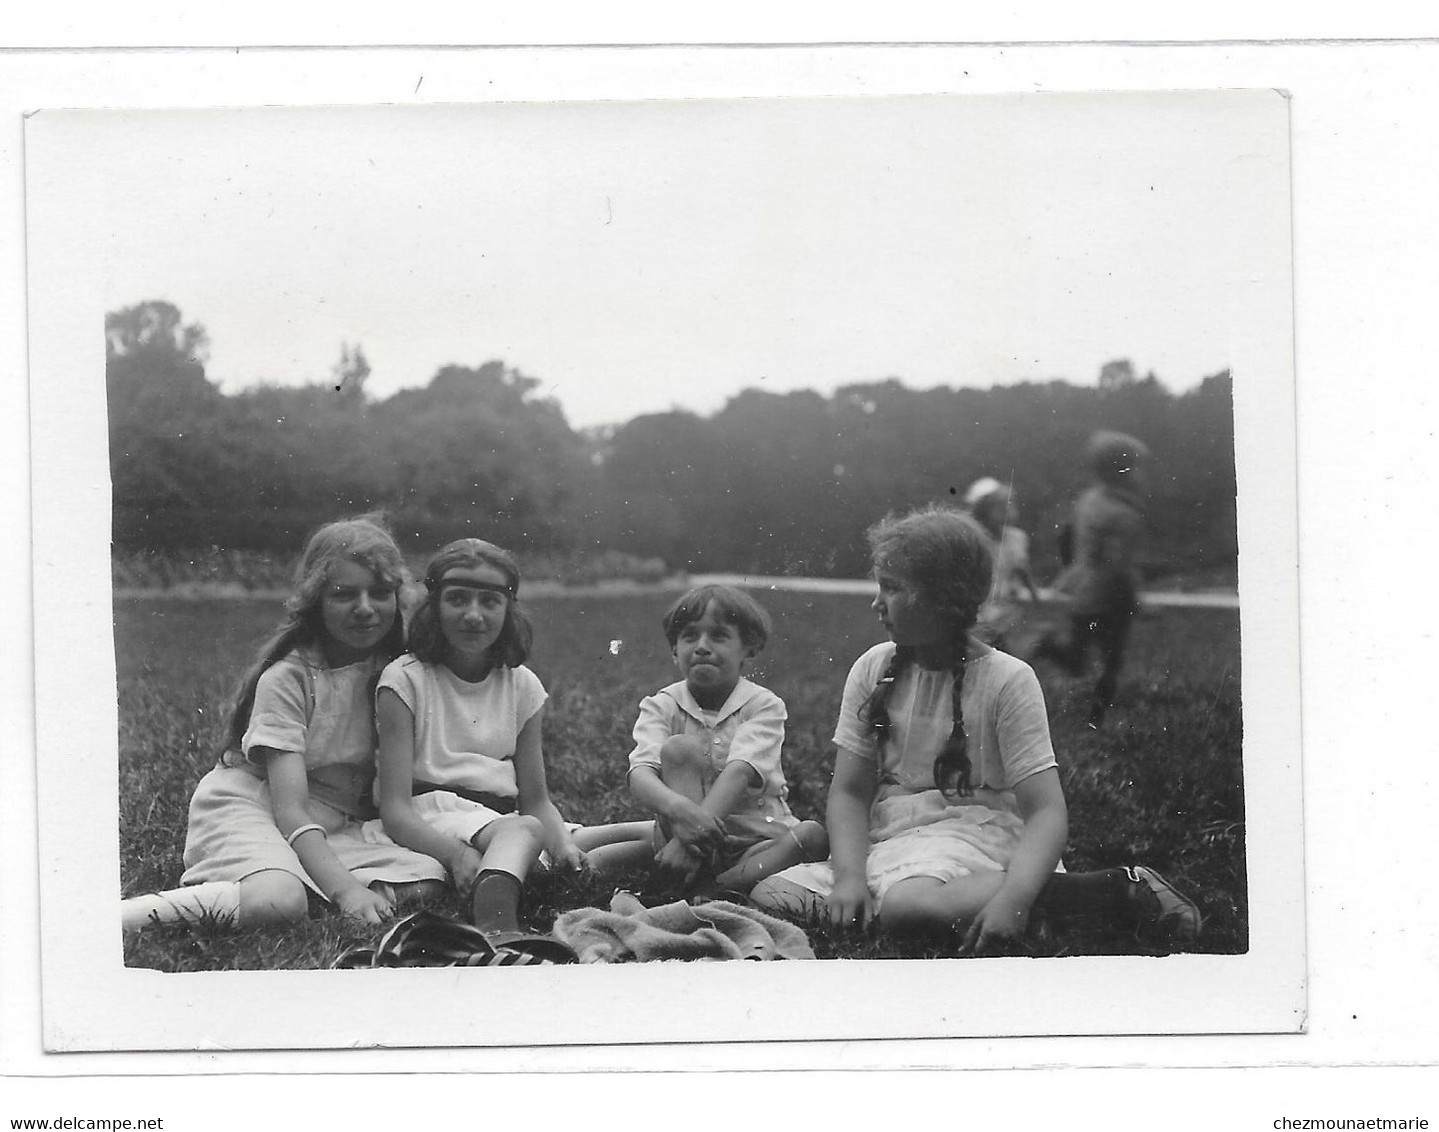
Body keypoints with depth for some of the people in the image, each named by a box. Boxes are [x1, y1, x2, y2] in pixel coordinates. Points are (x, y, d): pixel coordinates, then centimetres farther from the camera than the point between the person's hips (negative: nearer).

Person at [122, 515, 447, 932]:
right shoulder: (287, 678, -13)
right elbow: (290, 808, -21)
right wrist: (345, 889, -36)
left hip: (338, 824, 6)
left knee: (428, 882, -24)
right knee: (278, 899, -39)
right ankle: (111, 916, -28)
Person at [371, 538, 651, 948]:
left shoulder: (522, 686, 13)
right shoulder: (406, 679, -2)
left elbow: (536, 799, 14)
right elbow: (395, 810, -9)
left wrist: (562, 842, -11)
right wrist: (457, 853, -29)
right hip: (431, 820, -6)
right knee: (523, 830, -41)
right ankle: (497, 928, -70)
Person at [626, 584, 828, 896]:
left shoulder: (763, 705, -4)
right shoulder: (661, 706, 1)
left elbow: (739, 772, -21)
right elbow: (640, 774, -17)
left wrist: (690, 835, -38)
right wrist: (679, 808, -42)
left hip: (756, 836, 0)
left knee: (815, 834, -27)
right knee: (678, 748, -21)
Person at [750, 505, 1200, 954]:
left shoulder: (1008, 681, -7)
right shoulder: (873, 669, 7)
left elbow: (1046, 812, -13)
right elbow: (849, 792, 4)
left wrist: (1012, 900, -33)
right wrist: (849, 878, -18)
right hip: (885, 843, 5)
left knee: (906, 904, -39)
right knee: (766, 895, -16)